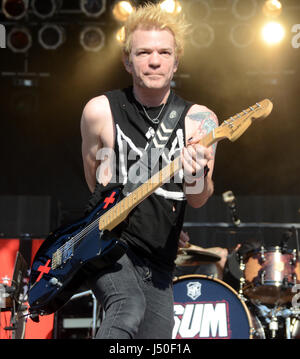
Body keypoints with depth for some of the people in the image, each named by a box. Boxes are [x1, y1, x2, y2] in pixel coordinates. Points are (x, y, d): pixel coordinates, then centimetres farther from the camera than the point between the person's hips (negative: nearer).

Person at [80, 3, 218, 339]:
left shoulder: (199, 119, -2)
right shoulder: (100, 111, -5)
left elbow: (198, 200, -12)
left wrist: (197, 176, -31)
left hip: (159, 263, 4)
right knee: (129, 310, -31)